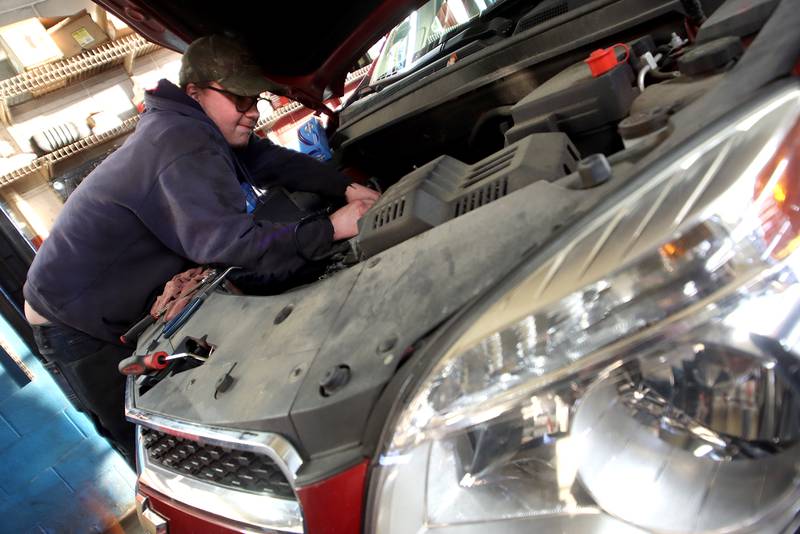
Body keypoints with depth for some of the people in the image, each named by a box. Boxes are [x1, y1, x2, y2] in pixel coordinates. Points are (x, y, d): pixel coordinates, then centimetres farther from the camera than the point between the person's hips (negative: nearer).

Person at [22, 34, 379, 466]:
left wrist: (345, 189, -11)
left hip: (126, 308, 9)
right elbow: (229, 242, -42)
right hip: (73, 321, -9)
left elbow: (275, 162, 3)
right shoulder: (184, 150, -32)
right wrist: (331, 230, -36)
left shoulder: (208, 131, 1)